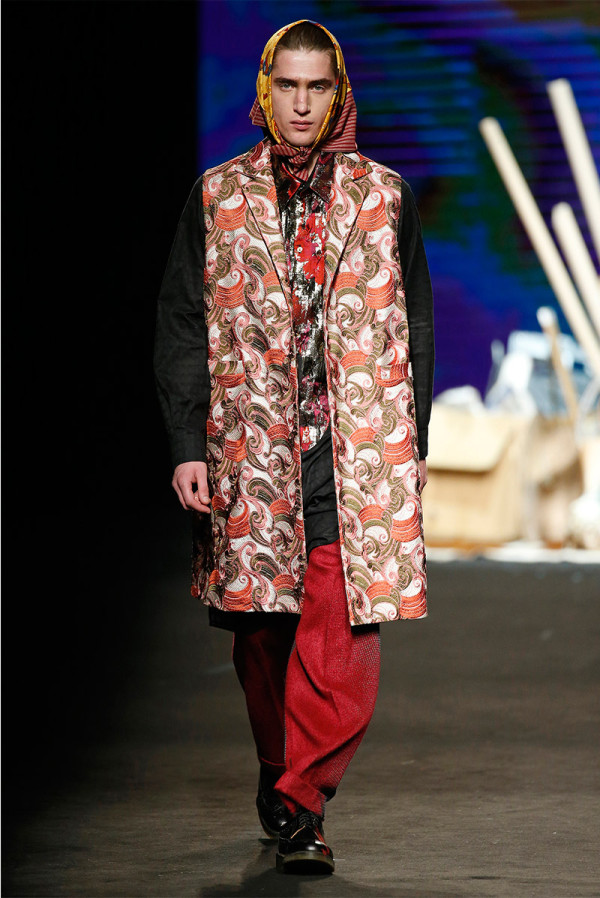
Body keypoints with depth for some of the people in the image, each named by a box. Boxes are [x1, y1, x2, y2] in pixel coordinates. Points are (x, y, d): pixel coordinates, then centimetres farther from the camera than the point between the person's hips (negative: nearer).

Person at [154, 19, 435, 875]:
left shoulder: (382, 195, 7)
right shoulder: (218, 196, 7)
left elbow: (415, 324, 11)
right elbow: (181, 324, 7)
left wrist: (414, 443, 6)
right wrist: (188, 445, -1)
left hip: (357, 451, -1)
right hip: (250, 451, 1)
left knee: (343, 636, -12)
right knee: (262, 633, 7)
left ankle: (298, 802, -7)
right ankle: (286, 786, 23)